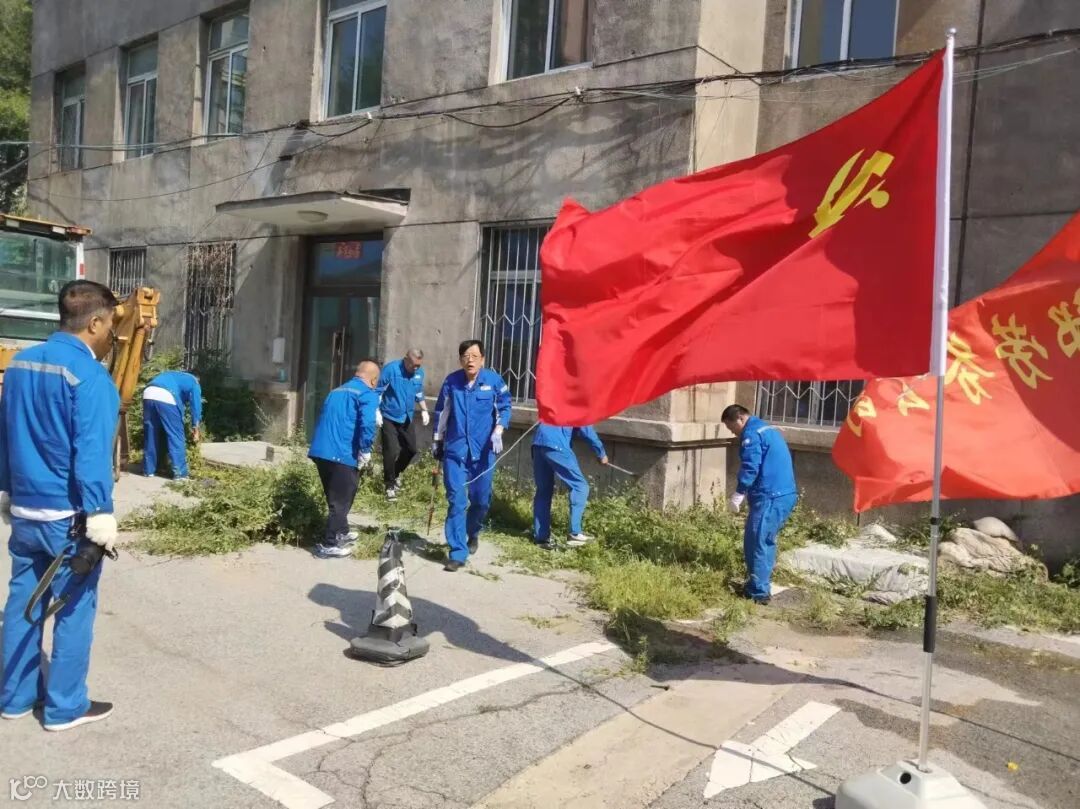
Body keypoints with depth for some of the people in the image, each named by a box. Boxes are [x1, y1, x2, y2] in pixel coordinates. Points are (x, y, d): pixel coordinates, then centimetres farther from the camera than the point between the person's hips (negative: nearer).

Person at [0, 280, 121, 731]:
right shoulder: (90, 376, -19)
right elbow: (91, 455, -22)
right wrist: (99, 515, -17)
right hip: (68, 516, -8)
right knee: (74, 610, 5)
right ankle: (65, 707, 16)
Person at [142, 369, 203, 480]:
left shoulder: (173, 375, 39)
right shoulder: (193, 382, 21)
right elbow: (196, 404, 14)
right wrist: (195, 427, 19)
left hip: (148, 396, 6)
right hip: (166, 398, -6)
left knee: (150, 436, 17)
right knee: (176, 437, 3)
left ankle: (148, 470, 25)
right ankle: (180, 473, 4)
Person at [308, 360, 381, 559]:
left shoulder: (336, 391, 22)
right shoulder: (368, 394, -4)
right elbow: (367, 424, -21)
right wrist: (365, 452, -10)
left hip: (320, 451, 8)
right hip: (342, 454, -8)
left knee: (335, 497, 23)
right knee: (341, 500, 4)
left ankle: (341, 533, 38)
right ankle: (328, 545, 8)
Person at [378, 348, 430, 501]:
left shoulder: (419, 372, -1)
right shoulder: (391, 369, -18)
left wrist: (424, 410, 7)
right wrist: (377, 411, -18)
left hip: (407, 418, 6)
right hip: (389, 417, -6)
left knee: (411, 449, 11)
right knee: (391, 451, -8)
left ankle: (395, 474, 36)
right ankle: (390, 484, 8)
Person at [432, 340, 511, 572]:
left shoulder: (494, 380, -6)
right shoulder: (451, 381, -1)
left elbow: (504, 407, 6)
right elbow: (441, 412, 11)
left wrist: (498, 432, -8)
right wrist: (437, 441, 14)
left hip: (483, 451, 0)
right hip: (455, 449, 0)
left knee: (481, 499, 10)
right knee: (456, 500, -4)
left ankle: (472, 534, 40)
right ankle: (458, 553, 1)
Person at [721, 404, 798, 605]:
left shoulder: (751, 434, -10)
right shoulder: (768, 429, 21)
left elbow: (750, 468, -18)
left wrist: (738, 494, -10)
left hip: (770, 497, -10)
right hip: (786, 494, 10)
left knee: (756, 543, -5)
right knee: (765, 541, 17)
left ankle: (758, 593, -3)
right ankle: (758, 585, 24)